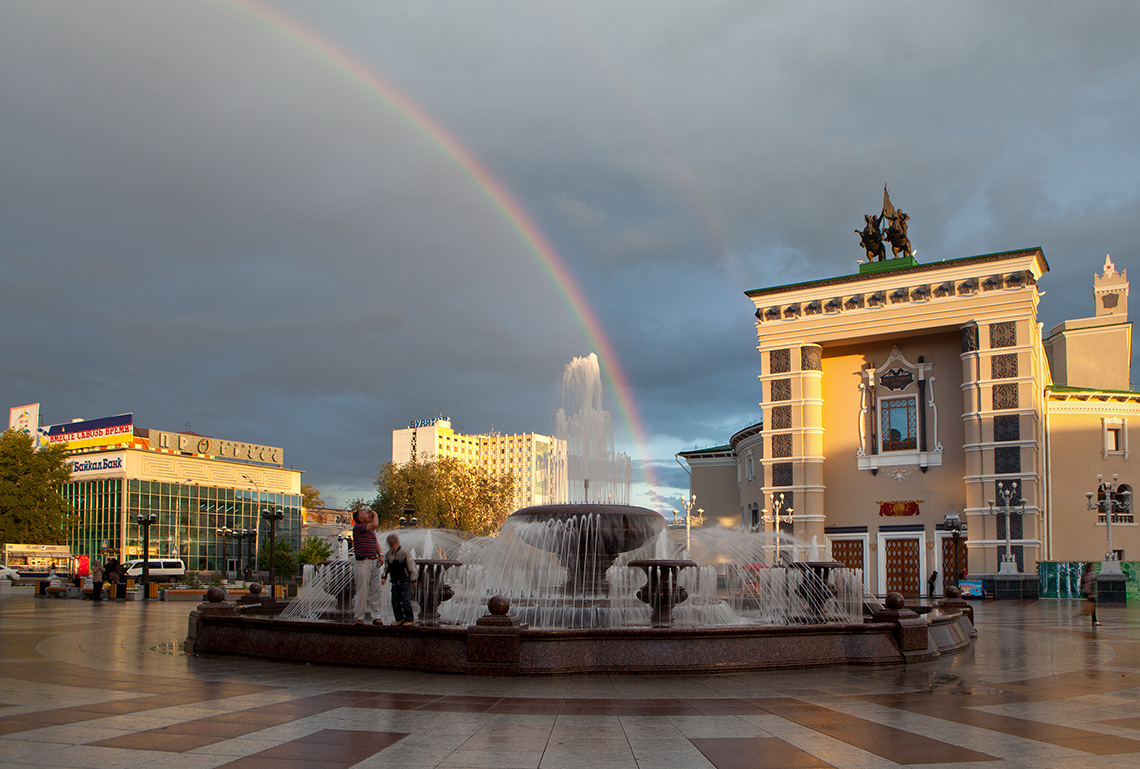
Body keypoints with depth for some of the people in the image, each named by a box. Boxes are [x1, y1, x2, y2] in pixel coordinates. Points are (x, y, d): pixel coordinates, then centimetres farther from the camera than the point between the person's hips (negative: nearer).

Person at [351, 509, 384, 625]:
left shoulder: (371, 529, 17)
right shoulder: (357, 528, -9)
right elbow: (375, 524, -22)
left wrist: (380, 555, 13)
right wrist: (375, 515, -4)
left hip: (374, 561, 7)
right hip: (363, 562, -7)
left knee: (375, 590, 5)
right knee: (362, 590, -5)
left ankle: (376, 616, 8)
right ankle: (359, 617, 3)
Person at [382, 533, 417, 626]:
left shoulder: (405, 554, -7)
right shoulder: (388, 555, 7)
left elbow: (411, 567, -4)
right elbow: (386, 568, 21)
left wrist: (413, 579, -4)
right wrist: (384, 577, 9)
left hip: (405, 582, -5)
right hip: (395, 583, 5)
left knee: (406, 601, -9)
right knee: (395, 601, 4)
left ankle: (409, 619, 1)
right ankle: (399, 619, 15)